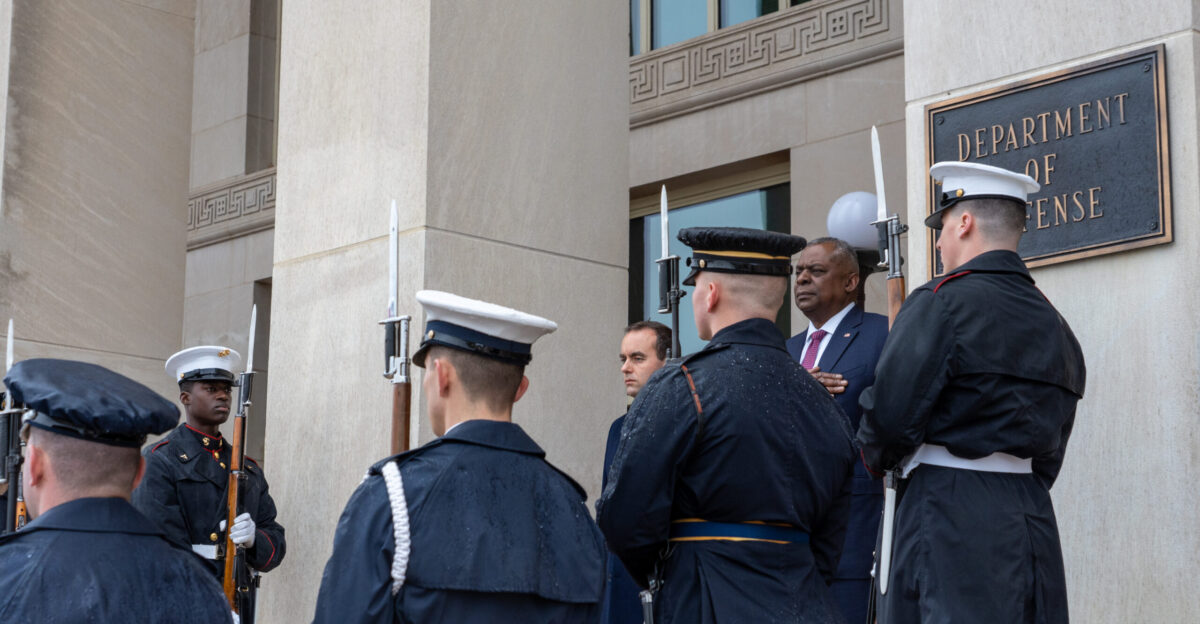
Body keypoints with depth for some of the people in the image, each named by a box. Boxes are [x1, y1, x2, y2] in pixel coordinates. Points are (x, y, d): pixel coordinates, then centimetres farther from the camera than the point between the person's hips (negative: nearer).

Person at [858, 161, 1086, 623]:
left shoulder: (942, 303, -10)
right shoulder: (1054, 325, 15)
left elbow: (889, 416, -14)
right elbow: (1050, 453, 17)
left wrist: (879, 458, 7)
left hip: (949, 517, -7)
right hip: (1034, 518, 7)